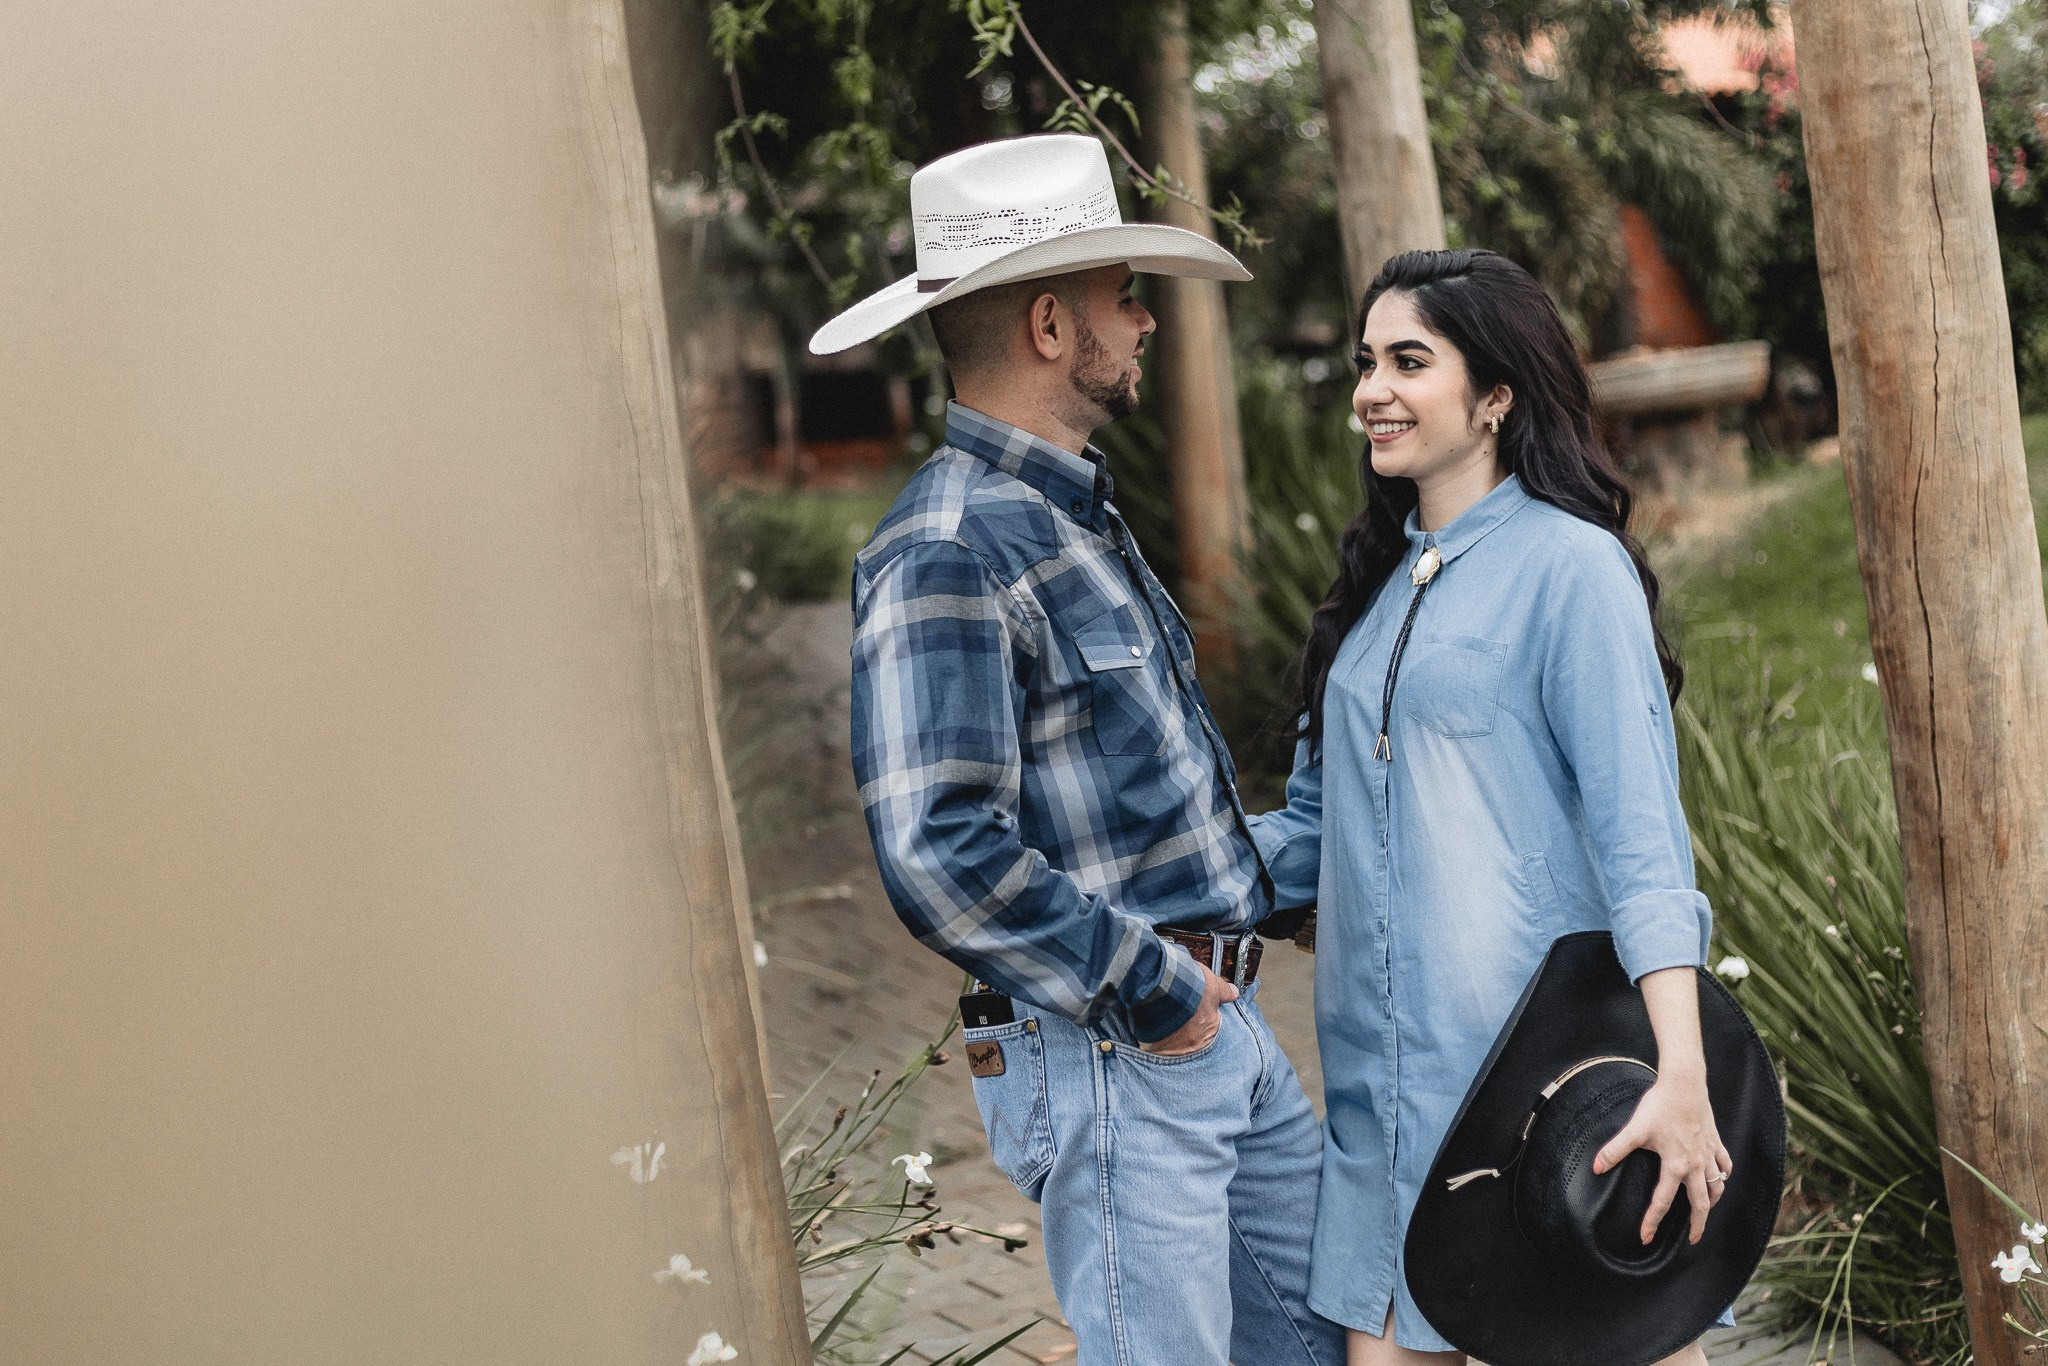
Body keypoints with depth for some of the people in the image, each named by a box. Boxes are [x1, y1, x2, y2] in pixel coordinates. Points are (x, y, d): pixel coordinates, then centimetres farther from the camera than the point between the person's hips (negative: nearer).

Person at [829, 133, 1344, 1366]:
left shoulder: (1077, 514, 14)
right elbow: (942, 856, -27)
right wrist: (1154, 995, -19)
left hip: (1222, 1023, 10)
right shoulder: (947, 556, -19)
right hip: (1109, 1056, -10)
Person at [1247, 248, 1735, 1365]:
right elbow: (1315, 829, 19)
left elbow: (1640, 839, -15)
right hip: (1383, 1076, 7)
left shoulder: (1568, 565, -7)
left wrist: (1682, 1076, -26)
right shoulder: (1380, 580, 15)